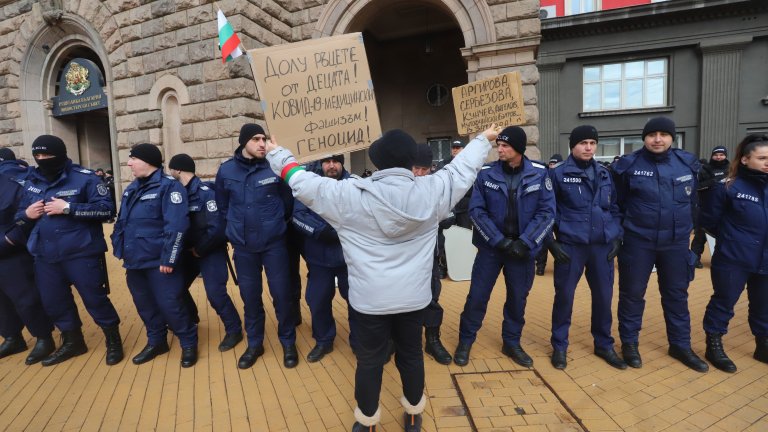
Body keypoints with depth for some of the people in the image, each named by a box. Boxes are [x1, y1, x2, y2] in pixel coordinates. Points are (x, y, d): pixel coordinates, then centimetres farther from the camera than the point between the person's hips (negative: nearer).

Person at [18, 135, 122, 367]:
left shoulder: (84, 178, -10)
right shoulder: (30, 181, 8)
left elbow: (106, 209, -17)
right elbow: (19, 212, 18)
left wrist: (68, 208, -23)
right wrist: (27, 213, -6)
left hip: (81, 253, -6)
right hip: (45, 255, 6)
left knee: (94, 298, 1)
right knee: (54, 301, 16)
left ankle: (113, 340, 21)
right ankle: (72, 342, 37)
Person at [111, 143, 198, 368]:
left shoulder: (169, 186, -14)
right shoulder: (131, 189, 13)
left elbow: (176, 225, -21)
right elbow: (121, 222, 22)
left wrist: (168, 258, -22)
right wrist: (119, 248, 15)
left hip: (158, 262, -8)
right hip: (135, 260, 8)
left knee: (170, 304, -4)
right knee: (145, 304, 17)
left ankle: (188, 344, 14)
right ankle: (156, 341, 34)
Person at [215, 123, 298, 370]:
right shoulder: (226, 170, -1)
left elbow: (288, 201, 1)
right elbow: (223, 205, 12)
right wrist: (239, 226, 13)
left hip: (274, 243, -2)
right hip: (243, 246, 3)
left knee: (282, 294, 4)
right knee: (249, 296, 13)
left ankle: (288, 343, 25)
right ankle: (254, 344, 32)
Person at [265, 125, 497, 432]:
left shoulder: (349, 195, -13)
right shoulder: (431, 191, -9)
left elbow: (302, 182, -2)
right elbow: (461, 170, 8)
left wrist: (277, 154, 16)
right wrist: (483, 140, 27)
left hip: (369, 298, -2)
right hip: (413, 297, 3)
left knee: (369, 361, 16)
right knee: (411, 354, 22)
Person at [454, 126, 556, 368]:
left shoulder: (539, 174, -5)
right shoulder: (486, 174, -6)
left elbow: (547, 212, -5)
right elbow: (476, 210, -8)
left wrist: (524, 242, -15)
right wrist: (499, 240, -15)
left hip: (523, 248, 1)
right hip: (491, 246, -1)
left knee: (518, 298, 13)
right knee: (477, 295, 3)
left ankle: (512, 343, 33)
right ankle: (465, 341, 23)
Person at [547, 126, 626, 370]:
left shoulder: (604, 175, 11)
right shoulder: (558, 174, -3)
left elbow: (614, 208, 16)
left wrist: (617, 237, 7)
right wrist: (551, 242, -8)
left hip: (603, 246, 4)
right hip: (570, 246, -4)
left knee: (604, 296, 11)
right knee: (564, 296, 2)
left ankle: (604, 345, 31)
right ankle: (559, 346, 19)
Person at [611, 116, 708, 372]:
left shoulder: (687, 163, 2)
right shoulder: (628, 165, -8)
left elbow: (693, 200, 13)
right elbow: (616, 203, 0)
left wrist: (686, 227, 13)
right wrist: (619, 231, 1)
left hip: (676, 242, 4)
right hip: (638, 241, -3)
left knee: (677, 294, 14)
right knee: (632, 293, 6)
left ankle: (680, 345, 31)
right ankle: (629, 343, 22)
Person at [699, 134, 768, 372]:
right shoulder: (728, 187, -10)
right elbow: (709, 222, -4)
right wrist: (731, 238, 6)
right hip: (733, 260, -5)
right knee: (723, 302, 5)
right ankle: (714, 346, 19)